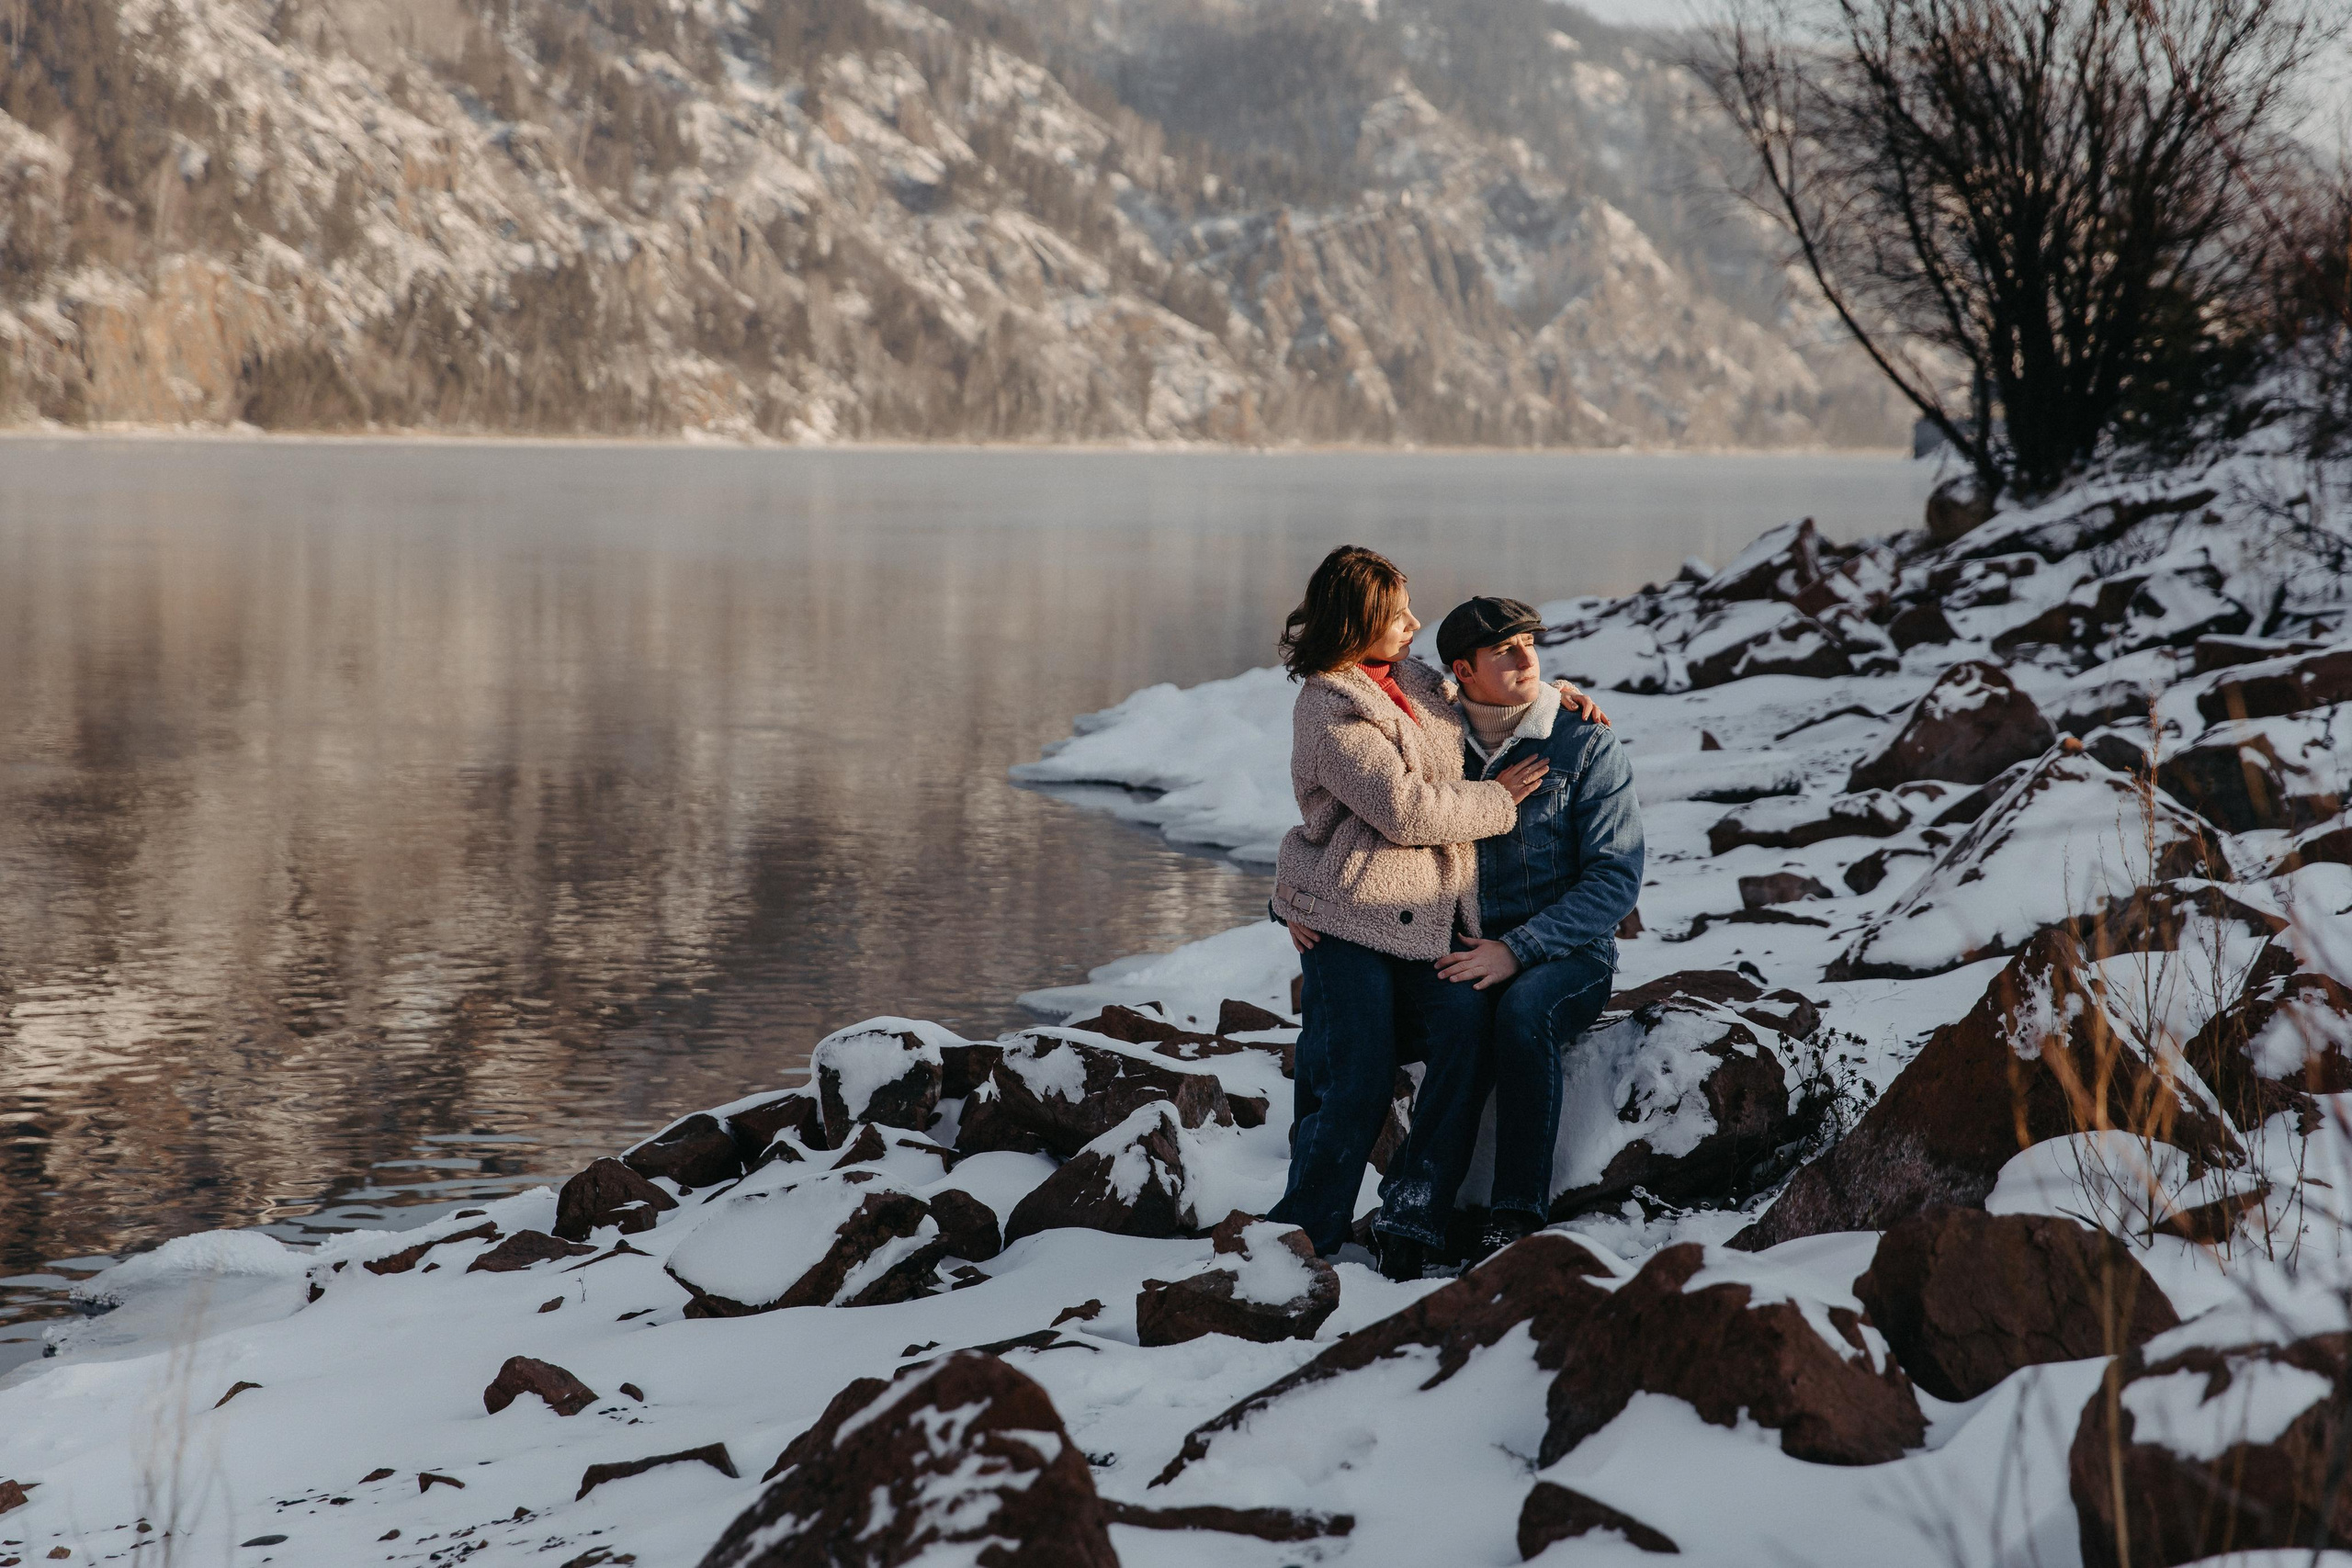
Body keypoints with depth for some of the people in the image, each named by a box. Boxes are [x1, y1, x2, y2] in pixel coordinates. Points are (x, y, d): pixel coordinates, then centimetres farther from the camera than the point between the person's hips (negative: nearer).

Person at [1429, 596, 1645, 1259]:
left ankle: (1518, 1214, -32)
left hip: (1570, 956, -2)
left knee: (1524, 1008, -36)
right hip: (1465, 955, 3)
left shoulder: (1588, 744, -3)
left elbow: (1616, 880, -10)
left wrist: (1516, 950, -21)